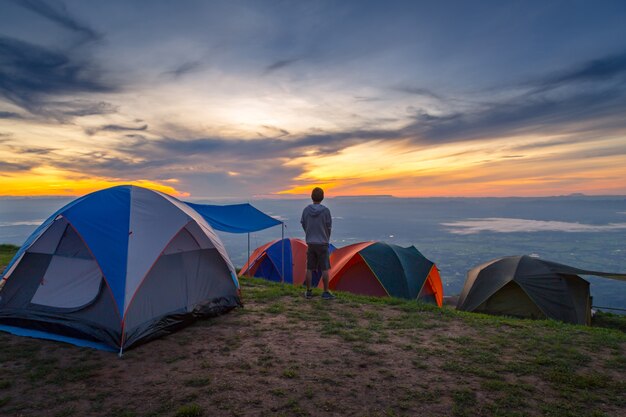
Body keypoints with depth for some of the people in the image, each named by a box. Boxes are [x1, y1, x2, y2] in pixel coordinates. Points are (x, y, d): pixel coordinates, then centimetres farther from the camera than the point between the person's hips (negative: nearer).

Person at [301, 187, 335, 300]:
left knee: (309, 268, 9)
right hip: (322, 243, -3)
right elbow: (328, 227, -3)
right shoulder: (325, 210, -10)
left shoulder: (306, 210, -2)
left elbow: (303, 225, 7)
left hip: (310, 243, 3)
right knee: (325, 269, 4)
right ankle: (326, 292, 8)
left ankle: (308, 291, 16)